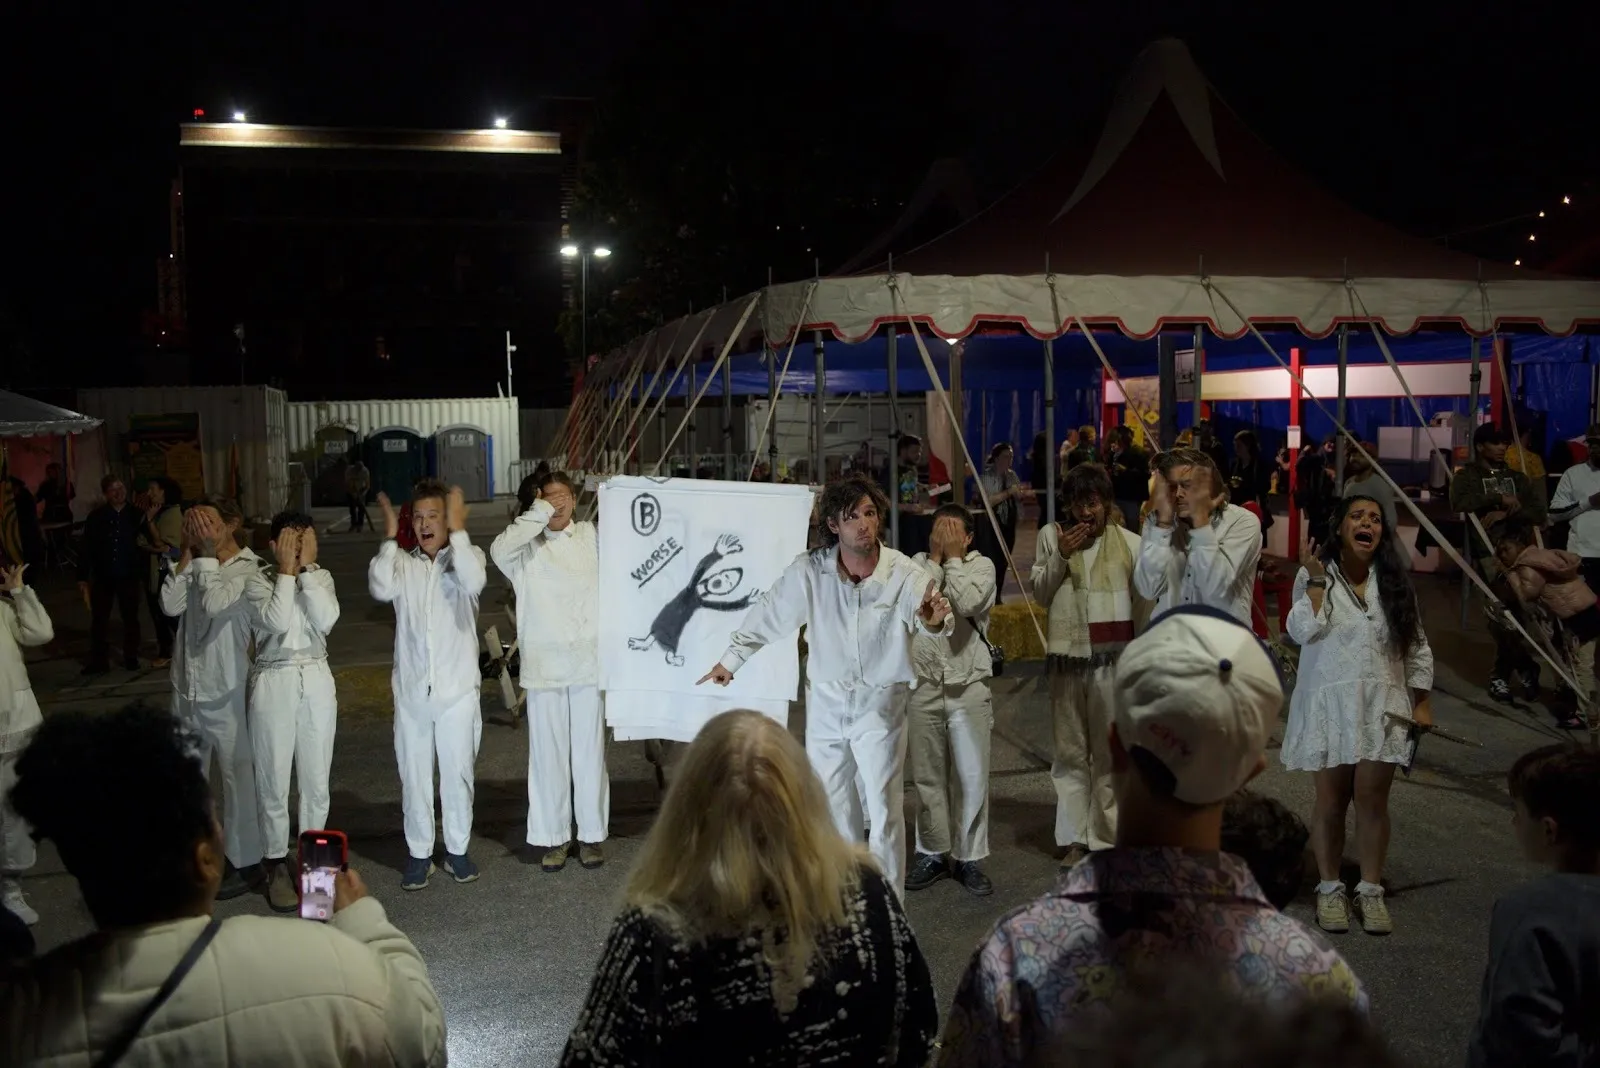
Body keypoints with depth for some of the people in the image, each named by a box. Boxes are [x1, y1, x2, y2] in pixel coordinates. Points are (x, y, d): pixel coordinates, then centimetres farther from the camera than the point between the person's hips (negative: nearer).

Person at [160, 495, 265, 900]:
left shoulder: (249, 568, -10)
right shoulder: (194, 565, 6)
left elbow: (215, 603, -25)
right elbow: (170, 605, -7)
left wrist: (207, 554, -15)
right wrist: (187, 554, -7)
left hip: (225, 691, -6)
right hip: (186, 688, 6)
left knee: (237, 775, 1)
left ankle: (245, 862, 10)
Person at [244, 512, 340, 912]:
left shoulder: (321, 577, 6)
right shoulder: (257, 582, -2)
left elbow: (326, 619, -12)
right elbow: (276, 621, -19)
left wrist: (307, 568, -11)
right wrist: (287, 571, -13)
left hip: (316, 681, 2)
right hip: (273, 683, -2)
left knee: (316, 780, 9)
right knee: (274, 781, 2)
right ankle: (278, 866, 14)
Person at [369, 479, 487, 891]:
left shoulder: (467, 556, 1)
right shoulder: (403, 563, 5)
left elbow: (474, 582, -22)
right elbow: (381, 588, -16)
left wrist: (458, 528, -18)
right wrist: (390, 536, -10)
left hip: (458, 688, -2)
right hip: (412, 689, 2)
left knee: (457, 772, 7)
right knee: (413, 774, 8)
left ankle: (457, 849, 22)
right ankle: (419, 853, 21)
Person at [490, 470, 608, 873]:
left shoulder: (592, 536, 7)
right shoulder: (527, 544, 3)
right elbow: (499, 551, -17)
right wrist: (539, 513, -16)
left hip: (589, 660, 0)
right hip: (543, 663, 0)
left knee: (589, 750, 6)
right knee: (547, 752, 5)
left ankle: (592, 834, 18)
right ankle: (554, 836, 16)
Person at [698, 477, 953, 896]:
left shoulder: (904, 574, -17)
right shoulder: (808, 571, -14)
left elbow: (930, 613, -34)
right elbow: (768, 616, 0)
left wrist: (935, 620, -58)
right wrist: (730, 659, 9)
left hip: (880, 703, -2)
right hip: (826, 702, 3)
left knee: (884, 810, -6)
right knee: (832, 808, 15)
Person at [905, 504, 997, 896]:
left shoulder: (982, 566, 1)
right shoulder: (918, 563, 7)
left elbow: (967, 603, -18)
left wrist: (953, 558, -9)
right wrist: (935, 559, -8)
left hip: (968, 685, -2)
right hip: (923, 684, 2)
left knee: (972, 777, -1)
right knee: (928, 776, 10)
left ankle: (968, 858, 10)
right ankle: (932, 853, 22)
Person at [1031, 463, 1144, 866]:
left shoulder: (1129, 543, 0)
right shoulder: (1051, 536, 6)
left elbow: (1145, 602, 3)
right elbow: (1039, 593, 7)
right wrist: (1060, 555, -7)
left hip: (1113, 659, -2)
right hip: (1067, 657, 2)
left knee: (1112, 752, 0)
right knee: (1069, 752, 5)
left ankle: (1108, 837, 8)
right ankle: (1075, 839, 11)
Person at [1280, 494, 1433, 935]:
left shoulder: (1394, 580, 5)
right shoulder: (1314, 576, -2)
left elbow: (1417, 645, 9)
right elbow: (1303, 631, -15)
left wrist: (1422, 701, 5)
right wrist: (1317, 581, -15)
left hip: (1383, 704, 2)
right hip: (1331, 703, -2)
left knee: (1372, 799, 1)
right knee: (1331, 801, 6)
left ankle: (1371, 890, 13)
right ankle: (1330, 888, 18)